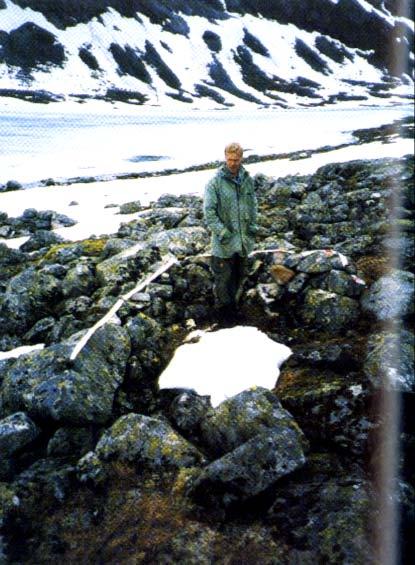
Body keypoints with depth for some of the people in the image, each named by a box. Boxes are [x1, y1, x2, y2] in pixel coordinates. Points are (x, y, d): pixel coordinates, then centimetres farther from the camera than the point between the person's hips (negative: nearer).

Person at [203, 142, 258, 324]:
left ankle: (233, 302, 38)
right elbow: (209, 210, -14)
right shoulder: (215, 182, -14)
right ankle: (223, 309, 22)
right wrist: (221, 231, -19)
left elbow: (253, 203, 15)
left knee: (240, 275, 19)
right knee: (223, 277, 5)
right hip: (224, 241, -5)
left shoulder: (247, 179, 3)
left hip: (244, 239, 5)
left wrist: (253, 224, 5)